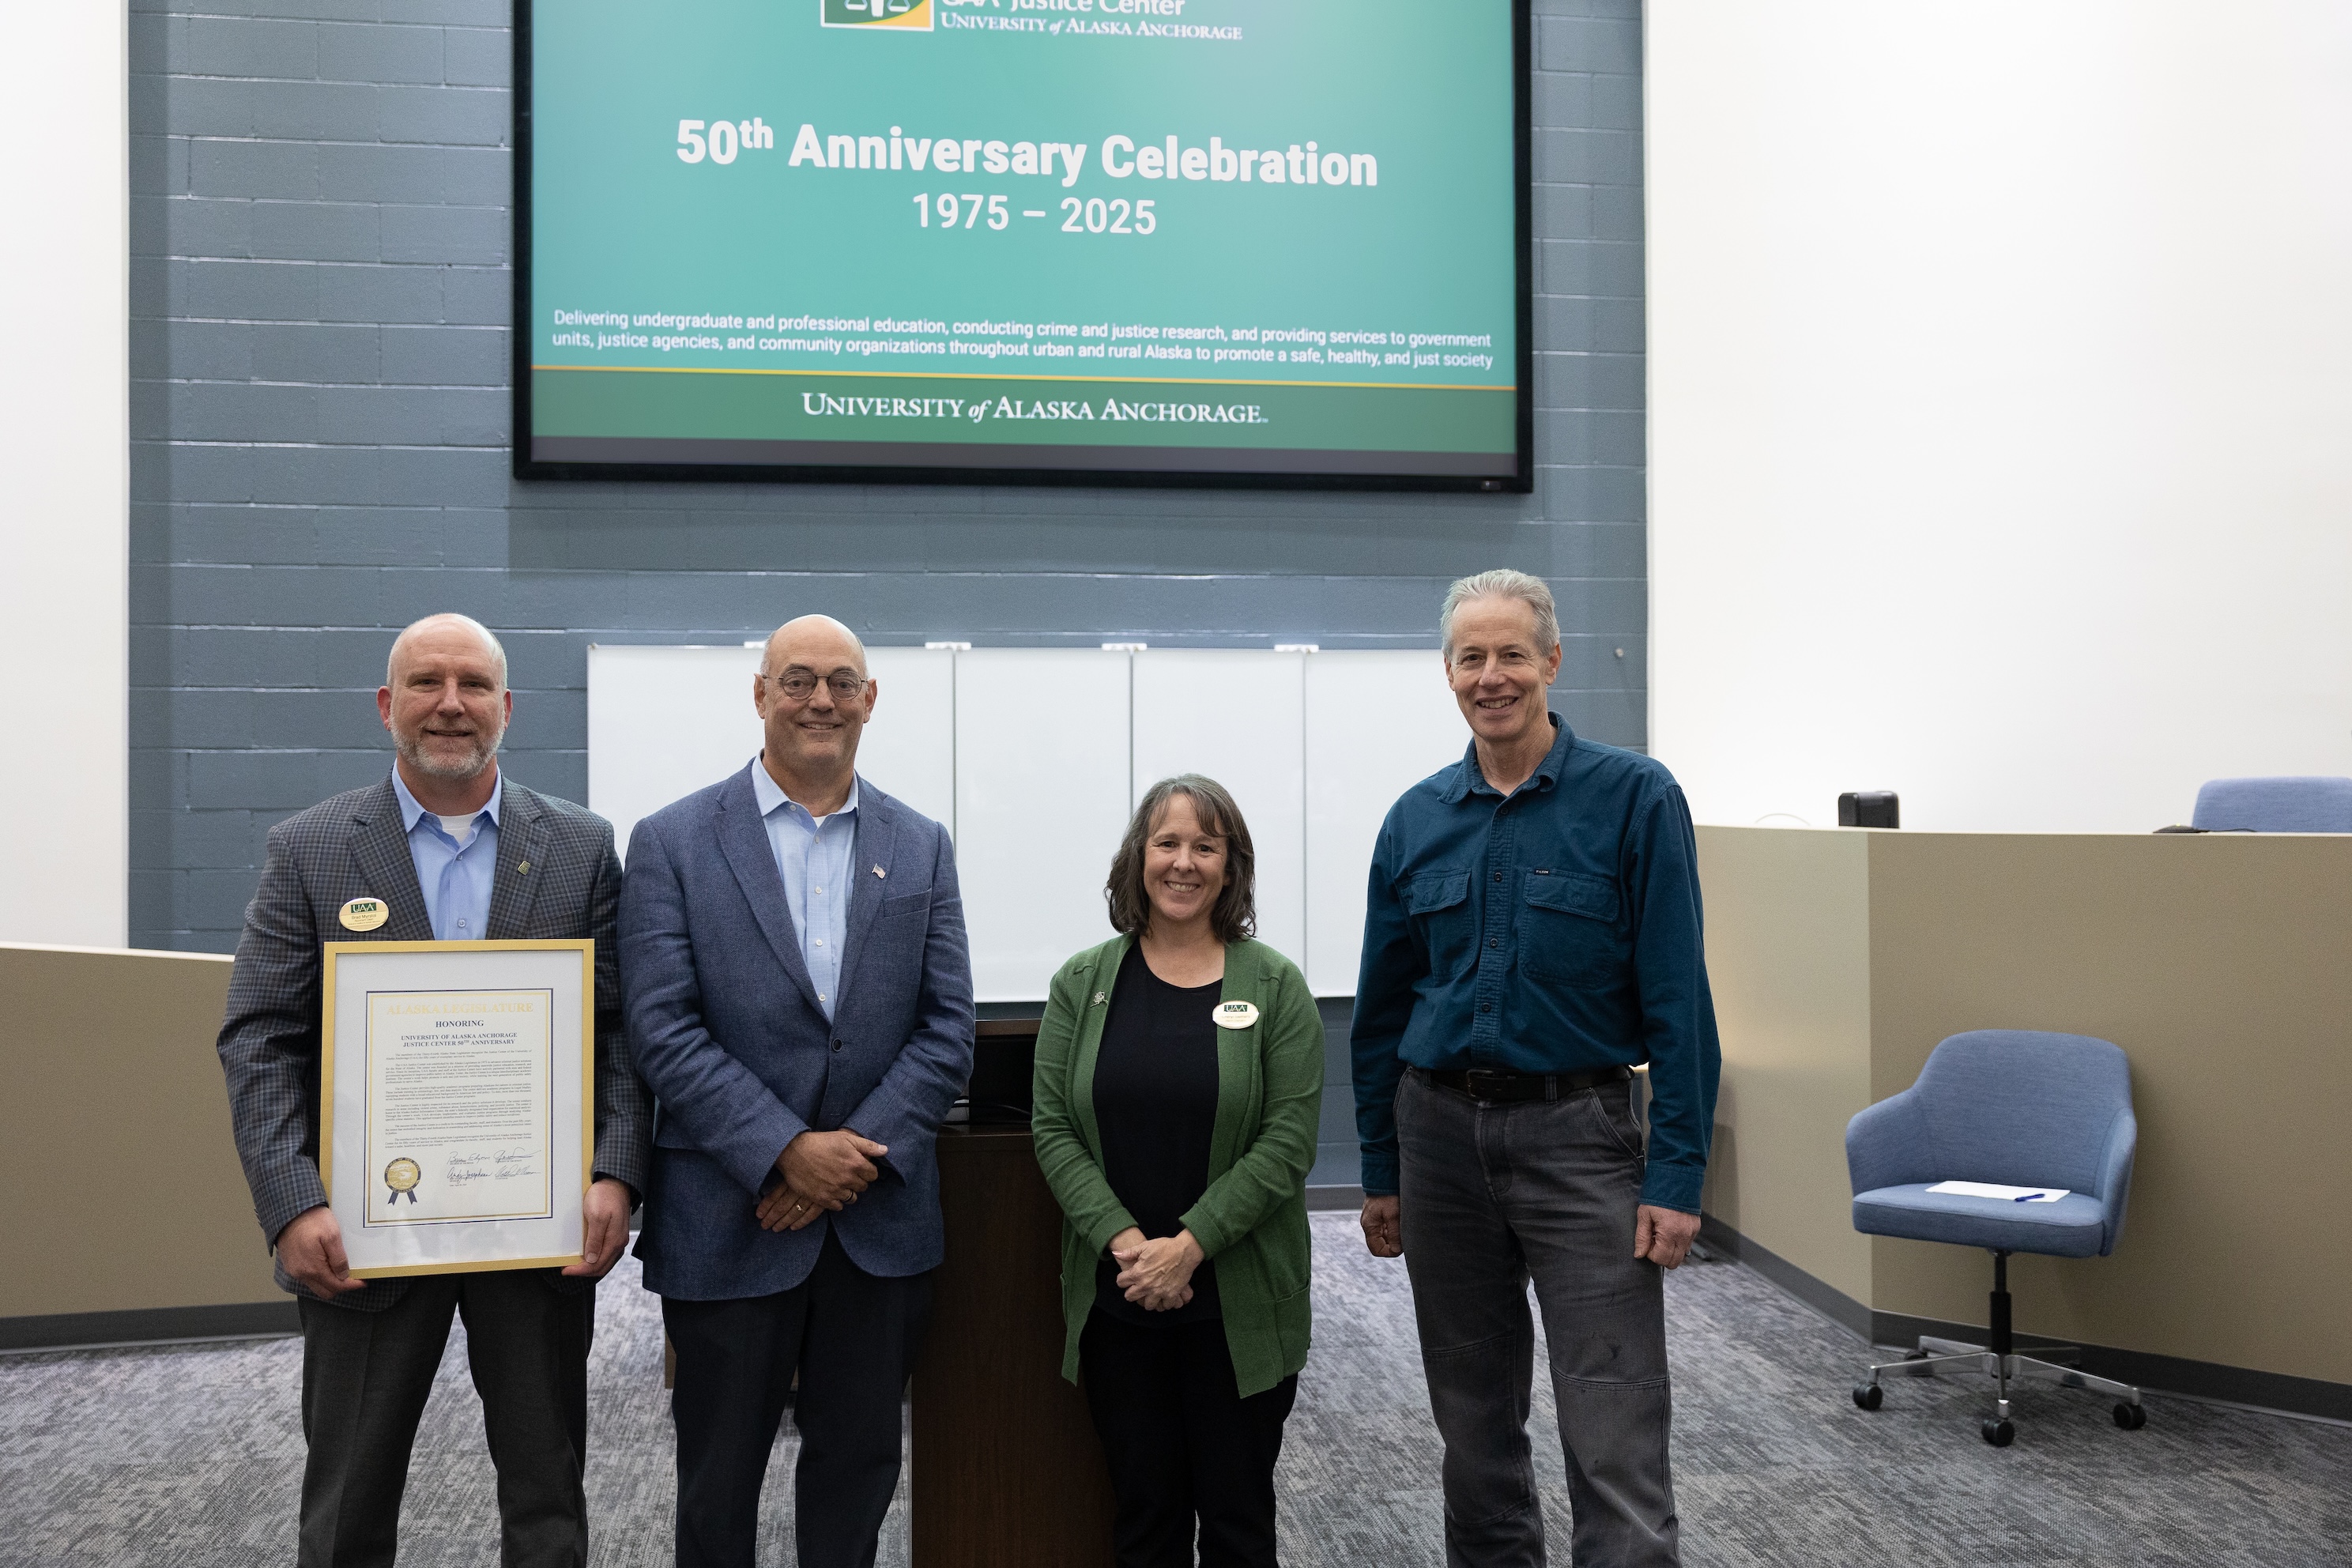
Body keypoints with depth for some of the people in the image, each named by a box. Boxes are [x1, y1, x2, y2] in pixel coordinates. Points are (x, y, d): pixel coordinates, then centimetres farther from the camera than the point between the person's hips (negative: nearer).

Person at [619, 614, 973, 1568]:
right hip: (727, 1224, -2)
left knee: (859, 1466, 16)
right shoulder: (673, 842, -3)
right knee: (719, 1482, 13)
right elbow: (664, 1032, -10)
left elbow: (947, 1028, 0)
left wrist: (861, 1154, -12)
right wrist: (786, 1153, -17)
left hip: (880, 1221, 3)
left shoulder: (920, 846, 5)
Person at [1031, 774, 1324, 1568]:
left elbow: (1287, 1142, -8)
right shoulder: (1084, 982, 4)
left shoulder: (1275, 986, -2)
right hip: (1115, 1298, 2)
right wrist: (1123, 1241, -13)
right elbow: (1053, 1129, 0)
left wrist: (1188, 1246, -15)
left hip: (1238, 1305, -1)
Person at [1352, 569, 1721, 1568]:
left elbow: (1677, 998, -9)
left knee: (1617, 1444, -3)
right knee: (1473, 1420, 16)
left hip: (1579, 1136, -4)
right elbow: (1382, 1006, 11)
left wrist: (1676, 1174, -13)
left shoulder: (1634, 798, -7)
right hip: (1440, 1131, 4)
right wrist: (1380, 1171, 11)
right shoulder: (1418, 820, 5)